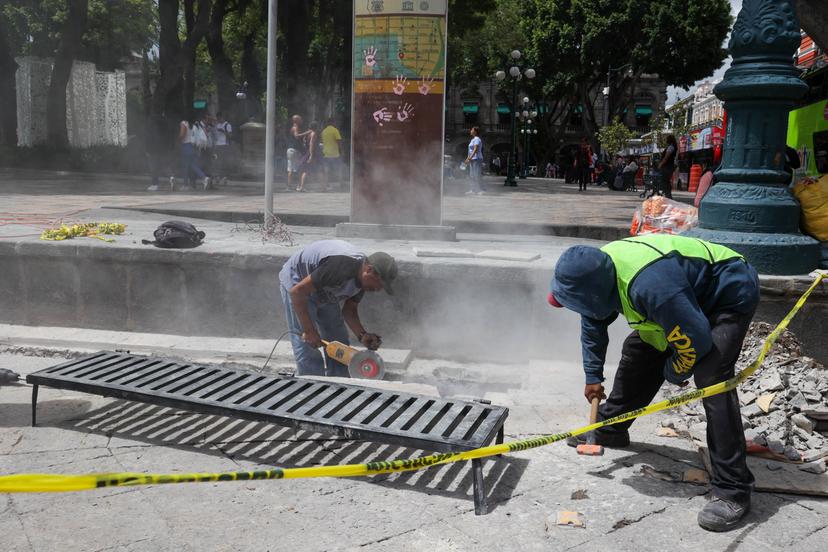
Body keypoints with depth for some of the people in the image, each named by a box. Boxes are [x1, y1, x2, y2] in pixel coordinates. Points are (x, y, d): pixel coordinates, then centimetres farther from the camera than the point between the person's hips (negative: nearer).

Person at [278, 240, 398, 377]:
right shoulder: (341, 267, -38)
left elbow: (349, 309, -2)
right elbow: (297, 291, -34)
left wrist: (362, 335, -20)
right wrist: (309, 331, -30)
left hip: (323, 290, 8)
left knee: (339, 343, 6)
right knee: (308, 345, -14)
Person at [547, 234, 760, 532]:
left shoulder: (650, 285, -42)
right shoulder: (599, 268, -13)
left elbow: (696, 339, -31)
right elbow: (593, 325, 6)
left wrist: (675, 373, -10)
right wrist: (593, 376, 9)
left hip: (730, 295, -9)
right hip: (692, 294, 9)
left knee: (711, 379, -24)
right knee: (638, 352, 10)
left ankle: (733, 491, -18)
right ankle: (608, 429, 31)